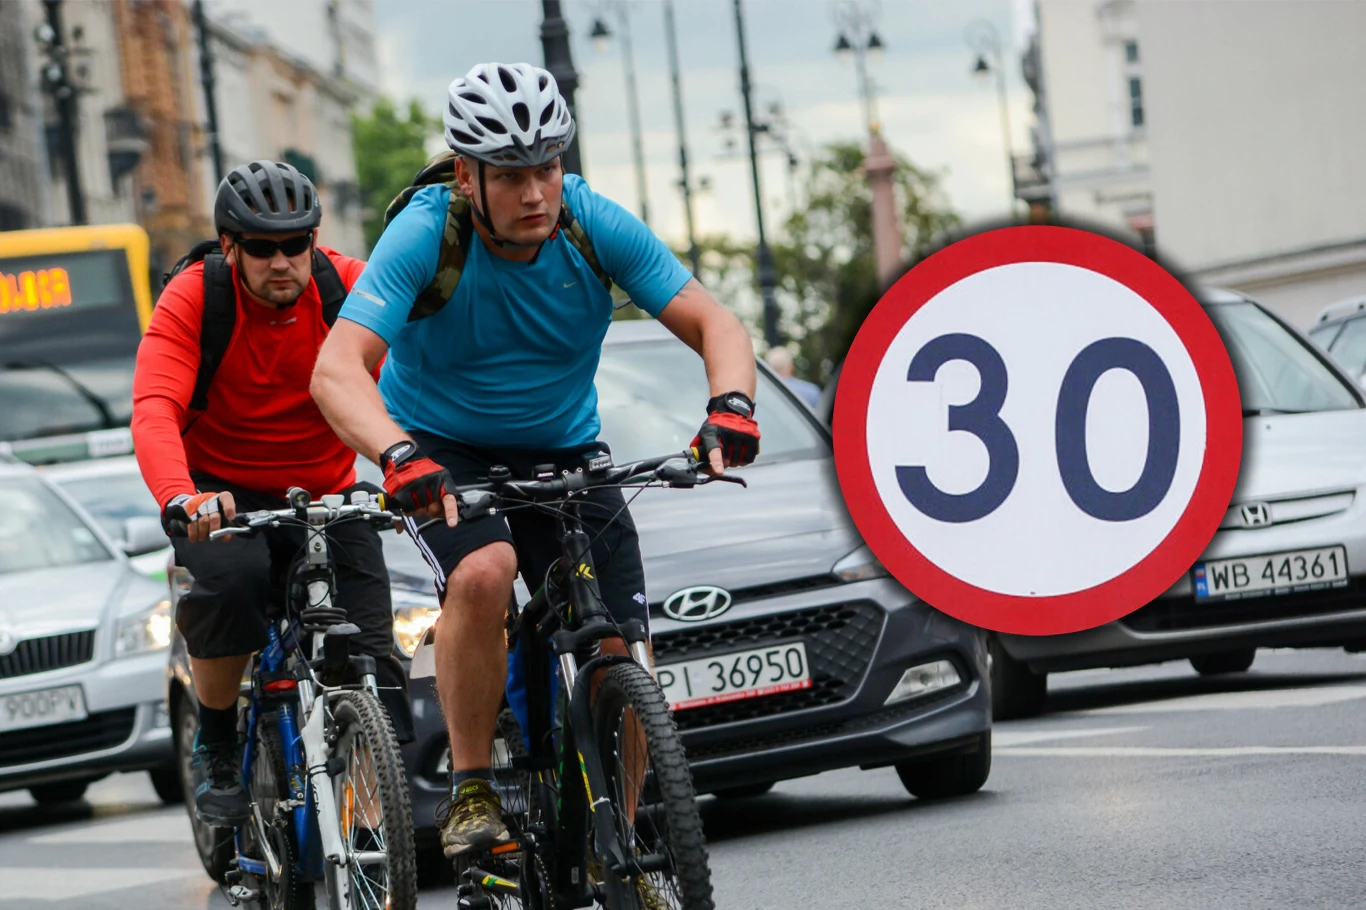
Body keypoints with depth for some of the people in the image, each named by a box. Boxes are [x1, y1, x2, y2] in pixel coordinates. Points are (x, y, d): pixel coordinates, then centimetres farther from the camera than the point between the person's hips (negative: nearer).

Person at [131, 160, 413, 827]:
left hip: (326, 496, 2)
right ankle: (215, 746, -11)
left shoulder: (350, 287, -14)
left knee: (371, 657, -13)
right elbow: (155, 412, -30)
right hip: (221, 492, -1)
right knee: (231, 578, -32)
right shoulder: (193, 298, -17)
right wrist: (181, 500, -51)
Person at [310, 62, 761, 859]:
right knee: (484, 573, -34)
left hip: (563, 450, 3)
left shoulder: (598, 227, -17)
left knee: (621, 657, -9)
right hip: (443, 450, -3)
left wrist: (731, 406, -39)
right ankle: (471, 792, -18)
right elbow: (339, 371, -34)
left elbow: (714, 323, -17)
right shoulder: (426, 235, -24)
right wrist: (399, 455, -53)